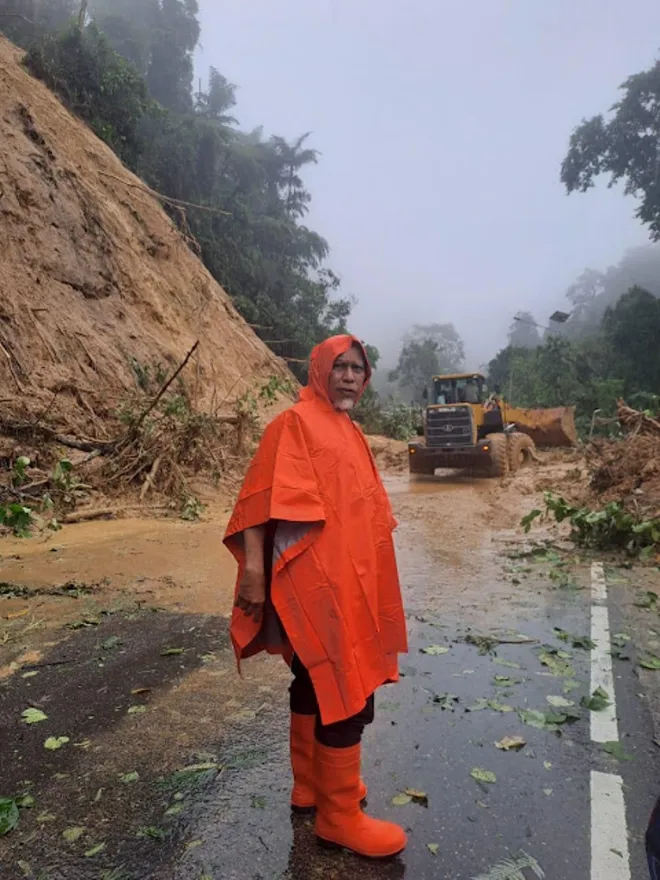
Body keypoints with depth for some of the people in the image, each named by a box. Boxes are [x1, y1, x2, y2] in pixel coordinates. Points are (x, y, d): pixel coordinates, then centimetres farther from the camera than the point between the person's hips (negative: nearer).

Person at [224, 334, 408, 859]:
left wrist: (370, 578, 24)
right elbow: (261, 499, -19)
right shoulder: (295, 423, -12)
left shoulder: (350, 432, 15)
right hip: (318, 580, -9)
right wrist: (254, 568, -26)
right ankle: (340, 816, 17)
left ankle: (312, 784, 37)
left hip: (349, 580, 9)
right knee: (349, 693, -2)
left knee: (316, 681, 20)